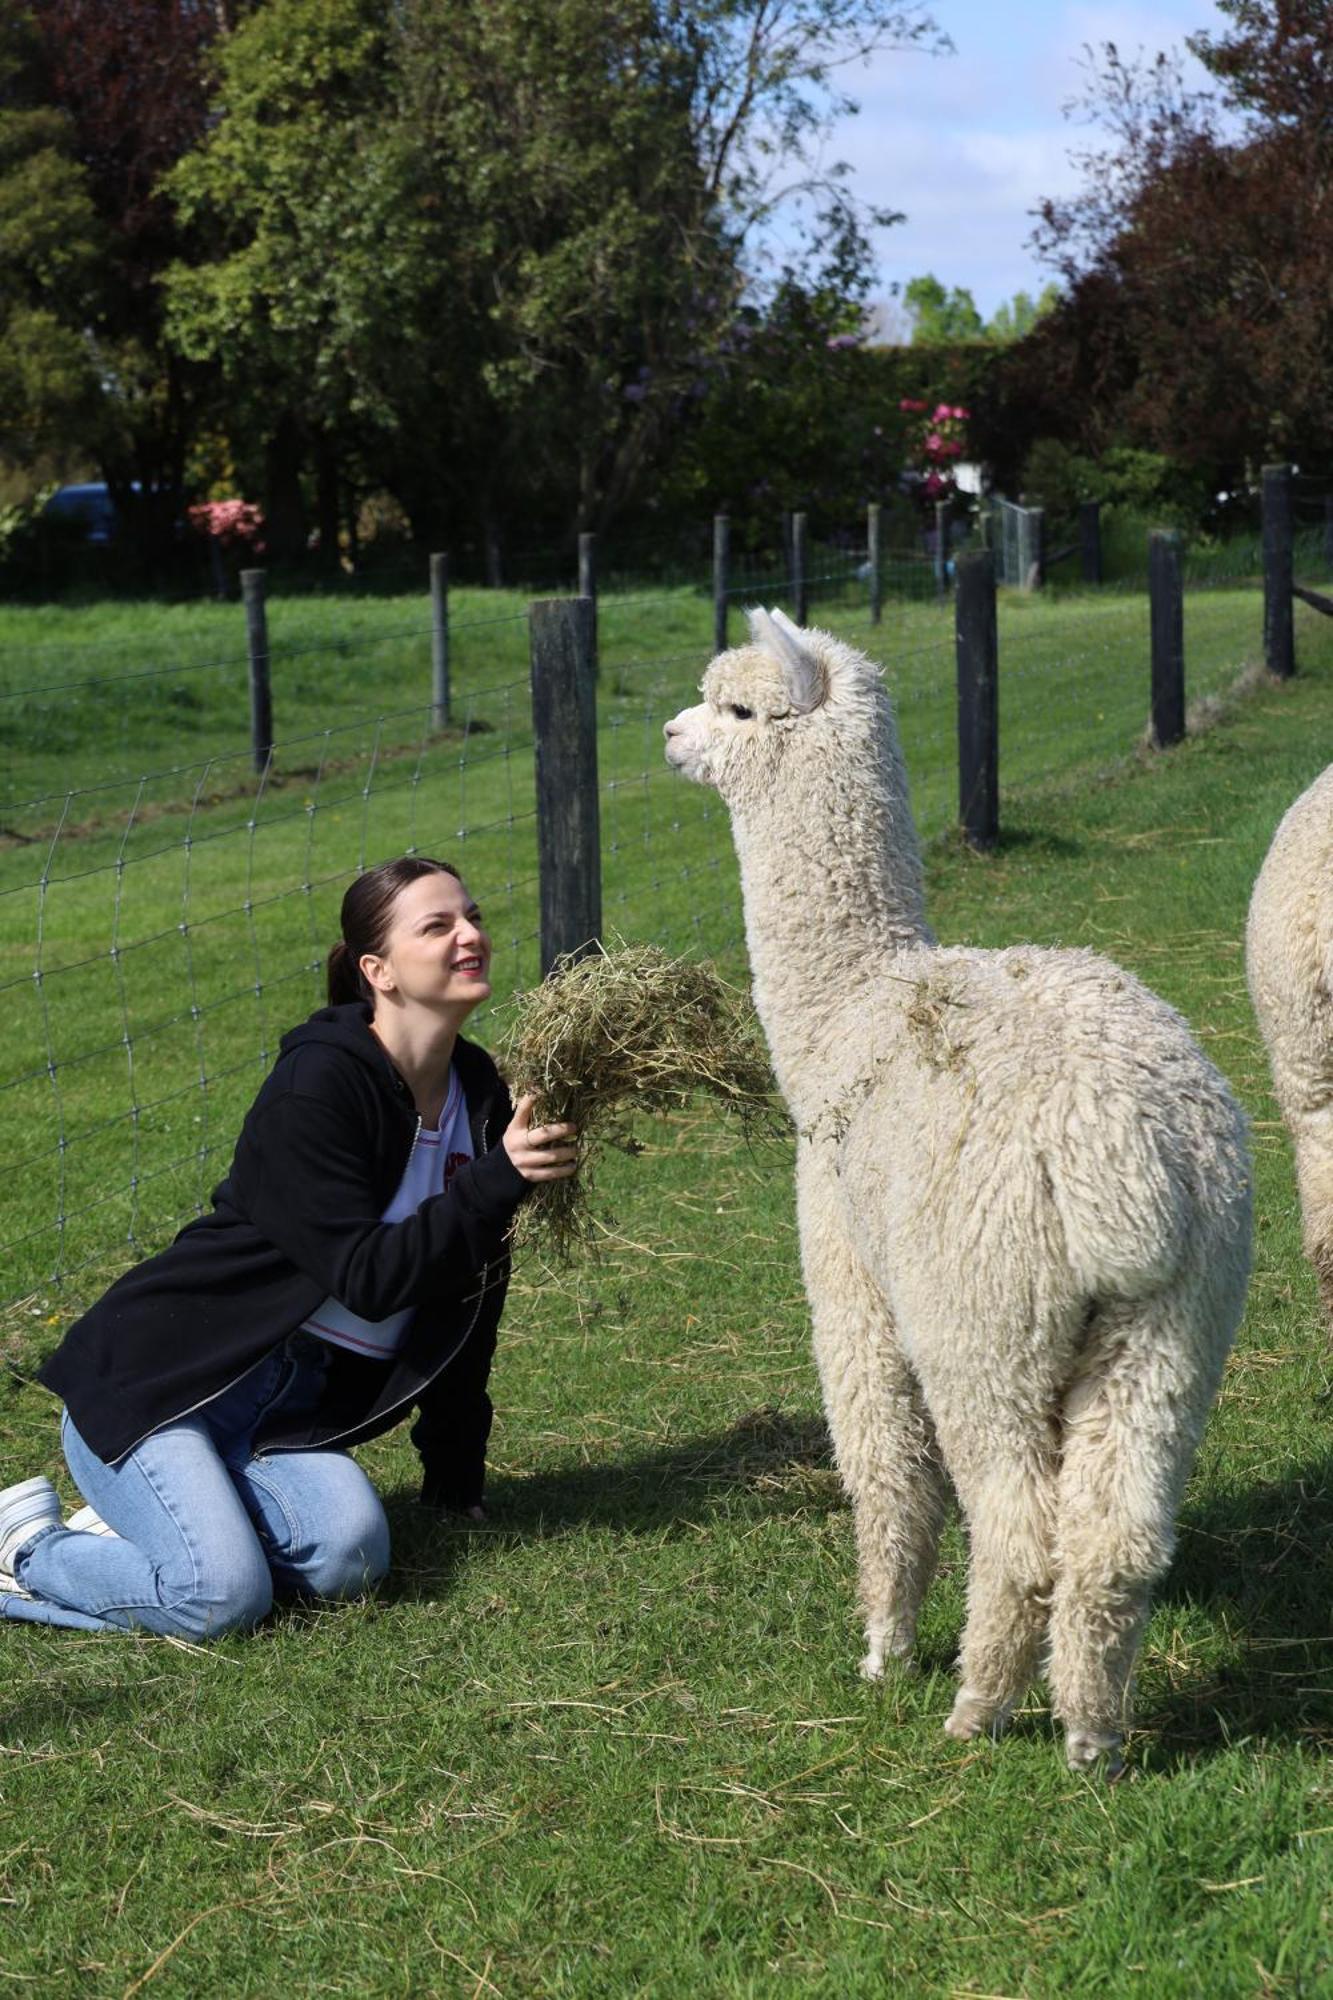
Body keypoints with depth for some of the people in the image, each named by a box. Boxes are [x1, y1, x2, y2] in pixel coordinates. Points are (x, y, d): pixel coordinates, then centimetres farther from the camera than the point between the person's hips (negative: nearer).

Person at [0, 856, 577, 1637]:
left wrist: (456, 1479, 14)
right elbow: (368, 1279, -21)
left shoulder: (479, 1094, 5)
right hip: (161, 1383, -7)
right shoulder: (316, 1085, -18)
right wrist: (498, 1182, -27)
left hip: (294, 1409, 7)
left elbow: (467, 1293, 12)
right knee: (224, 1598, -26)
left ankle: (139, 1524, 2)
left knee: (350, 1557, -24)